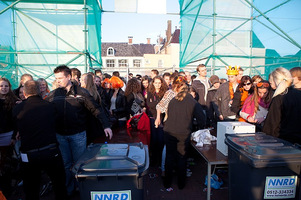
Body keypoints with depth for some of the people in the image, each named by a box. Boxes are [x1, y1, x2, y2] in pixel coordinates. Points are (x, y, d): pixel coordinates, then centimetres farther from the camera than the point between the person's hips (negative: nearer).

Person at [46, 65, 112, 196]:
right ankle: (68, 190, 34)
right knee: (66, 164, 14)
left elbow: (96, 109, -7)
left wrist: (106, 125, -15)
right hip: (60, 135, 3)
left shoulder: (81, 92, -5)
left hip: (78, 134, -2)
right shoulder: (53, 95, 4)